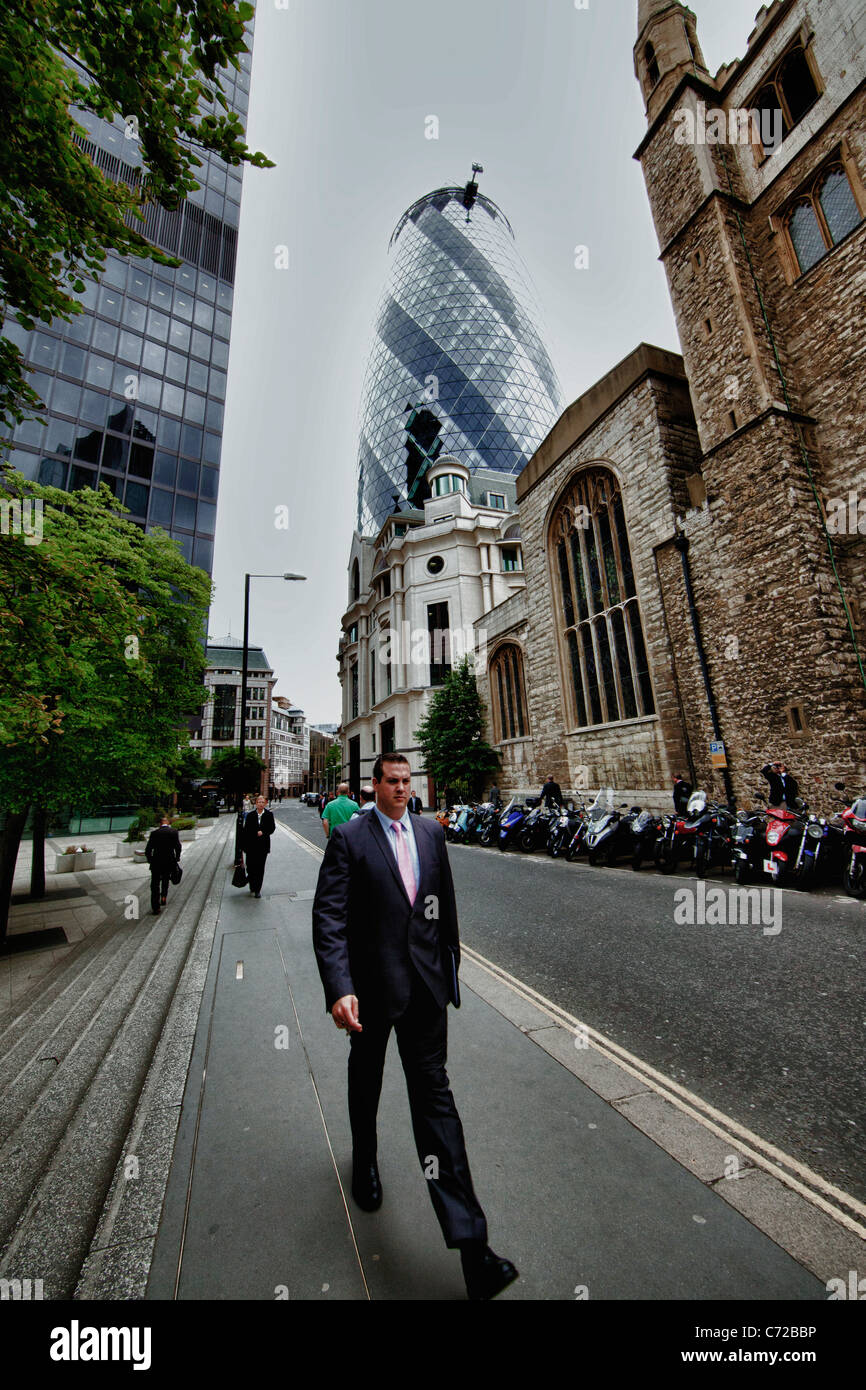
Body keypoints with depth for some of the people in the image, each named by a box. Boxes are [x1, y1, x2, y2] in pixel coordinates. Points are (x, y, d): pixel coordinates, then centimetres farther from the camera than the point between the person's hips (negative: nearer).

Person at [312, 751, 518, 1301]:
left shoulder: (432, 832, -1)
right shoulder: (348, 837, -14)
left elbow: (446, 902, 8)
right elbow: (329, 917, -17)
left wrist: (450, 961, 13)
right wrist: (339, 988, -27)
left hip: (424, 982, 2)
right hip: (371, 983, -1)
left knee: (434, 1092, 5)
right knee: (366, 1079, 24)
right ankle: (365, 1159, 56)